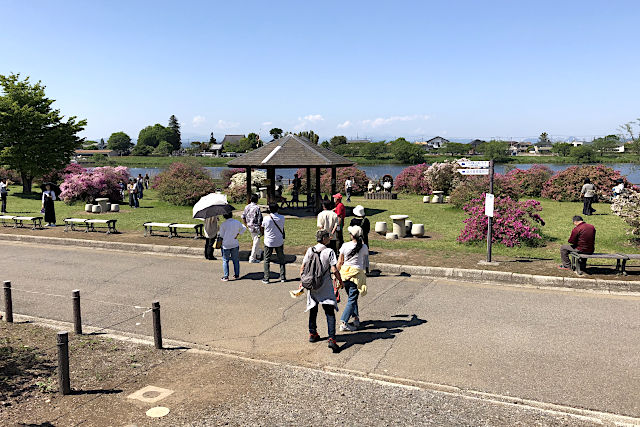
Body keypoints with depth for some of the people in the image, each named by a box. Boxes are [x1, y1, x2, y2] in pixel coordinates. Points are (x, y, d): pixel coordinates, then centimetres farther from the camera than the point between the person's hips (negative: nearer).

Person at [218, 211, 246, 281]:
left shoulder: (223, 224, -14)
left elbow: (221, 235, -7)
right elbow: (244, 228, 8)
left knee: (225, 261, 8)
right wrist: (238, 234, 6)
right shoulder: (237, 222, -4)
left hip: (226, 245, -3)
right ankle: (237, 275, 19)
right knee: (236, 260, 14)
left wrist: (218, 232, 13)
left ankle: (226, 276, 5)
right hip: (235, 244, 3)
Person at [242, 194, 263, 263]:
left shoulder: (247, 207, 2)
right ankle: (252, 258, 5)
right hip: (256, 228, -7)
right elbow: (260, 220, -17)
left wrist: (246, 225, 21)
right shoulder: (257, 208, -18)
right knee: (256, 243, 2)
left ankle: (259, 253, 42)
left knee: (255, 241, 25)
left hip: (249, 227, 7)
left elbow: (243, 217, 9)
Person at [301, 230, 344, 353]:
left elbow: (302, 268, 2)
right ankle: (331, 339, -11)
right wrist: (340, 281, -1)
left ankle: (312, 334, 33)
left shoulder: (310, 250, 0)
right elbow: (334, 270, -16)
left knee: (313, 310, 20)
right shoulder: (329, 252, -12)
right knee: (330, 313, -1)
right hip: (325, 287, -4)